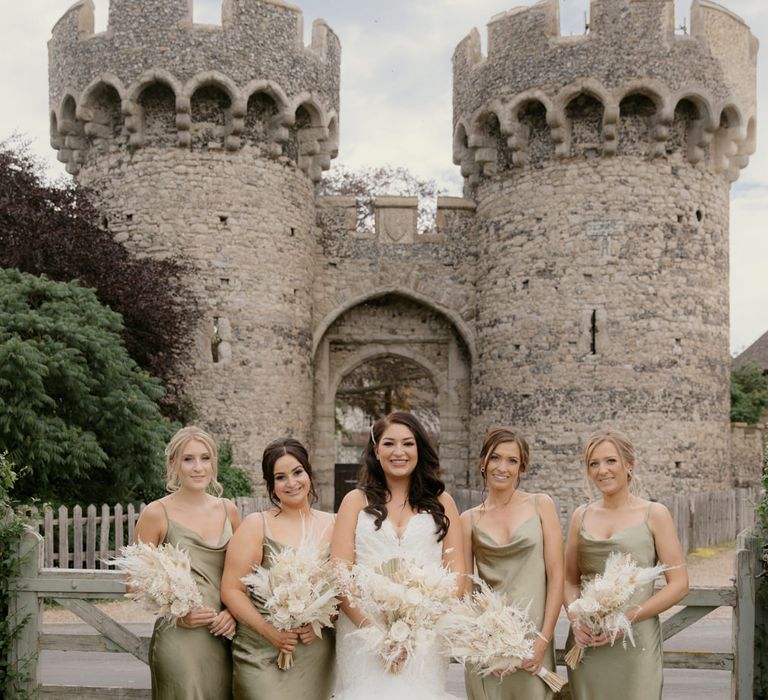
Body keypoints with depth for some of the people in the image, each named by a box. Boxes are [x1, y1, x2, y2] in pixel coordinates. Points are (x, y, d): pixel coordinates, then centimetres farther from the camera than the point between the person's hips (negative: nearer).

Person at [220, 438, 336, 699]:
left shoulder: (333, 526, 7)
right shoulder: (256, 525, -1)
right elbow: (231, 589, -5)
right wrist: (268, 629, -15)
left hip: (317, 653, 2)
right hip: (262, 655, -2)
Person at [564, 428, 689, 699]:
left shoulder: (654, 514, -2)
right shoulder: (581, 516, 7)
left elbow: (679, 584, -5)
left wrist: (626, 619, -14)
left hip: (635, 641, -3)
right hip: (587, 642, 3)